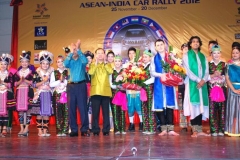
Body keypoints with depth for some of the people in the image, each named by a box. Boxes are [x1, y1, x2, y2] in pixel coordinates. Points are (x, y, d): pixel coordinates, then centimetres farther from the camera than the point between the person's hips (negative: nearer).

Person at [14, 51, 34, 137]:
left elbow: (32, 82, -4)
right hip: (20, 92, 3)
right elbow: (16, 84, 8)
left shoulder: (31, 72, 3)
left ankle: (26, 128, 2)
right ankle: (22, 128, 10)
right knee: (20, 110, 3)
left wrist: (25, 80, -13)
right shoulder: (18, 72, 11)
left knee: (28, 109, -5)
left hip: (28, 92, -3)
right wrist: (20, 80, -10)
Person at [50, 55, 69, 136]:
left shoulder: (68, 72, 9)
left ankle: (65, 130, 0)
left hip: (66, 94, -1)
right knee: (58, 113, 0)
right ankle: (59, 131, 6)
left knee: (66, 113, -4)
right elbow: (51, 84, 1)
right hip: (57, 95, 1)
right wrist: (59, 81, -7)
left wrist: (64, 80, -9)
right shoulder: (54, 73, 12)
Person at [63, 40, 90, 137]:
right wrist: (71, 52, -12)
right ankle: (74, 130, 11)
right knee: (71, 108, 3)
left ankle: (84, 130, 3)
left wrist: (78, 50, -15)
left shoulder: (81, 60, 7)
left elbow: (85, 61, -16)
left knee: (83, 108, -3)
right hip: (71, 86, 2)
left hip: (81, 85, -2)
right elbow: (65, 64, -11)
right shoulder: (70, 61, 11)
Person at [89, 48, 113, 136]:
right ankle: (95, 130, 7)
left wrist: (105, 63, -6)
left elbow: (111, 71, -10)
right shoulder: (93, 64, 11)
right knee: (95, 112, 0)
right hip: (95, 91, -1)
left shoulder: (108, 65, 13)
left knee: (106, 112, 3)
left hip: (105, 91, 1)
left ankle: (106, 130, 9)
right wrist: (96, 63, -8)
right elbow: (90, 72, -11)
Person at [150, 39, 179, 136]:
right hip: (159, 85, 0)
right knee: (160, 106, -3)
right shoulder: (154, 59, 10)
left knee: (170, 105, -4)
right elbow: (152, 72, 0)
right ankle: (164, 129, 5)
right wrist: (161, 75, -17)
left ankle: (170, 129, -2)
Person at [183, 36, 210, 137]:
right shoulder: (187, 55, 5)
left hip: (202, 84, 4)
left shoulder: (203, 56, 18)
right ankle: (195, 130, -6)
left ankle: (199, 130, 5)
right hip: (192, 83, -4)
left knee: (201, 106, 2)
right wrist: (198, 80, -15)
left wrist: (203, 80, -10)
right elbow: (187, 70, -6)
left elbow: (206, 71, 10)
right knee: (193, 105, -8)